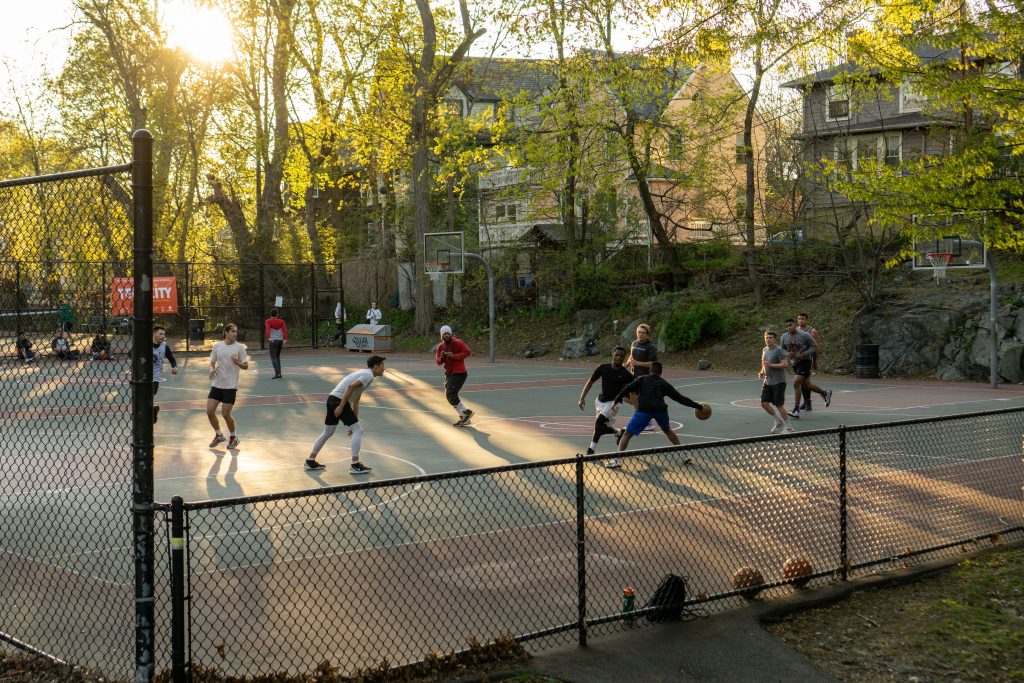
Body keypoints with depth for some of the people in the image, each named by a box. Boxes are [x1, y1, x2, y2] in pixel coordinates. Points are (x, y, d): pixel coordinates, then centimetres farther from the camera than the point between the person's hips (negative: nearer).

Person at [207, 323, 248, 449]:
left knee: (225, 414, -4)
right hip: (217, 384, 4)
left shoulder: (239, 347, -4)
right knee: (210, 411, -1)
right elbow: (212, 362, 15)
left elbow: (246, 366, -2)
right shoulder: (217, 346, 4)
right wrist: (212, 369, -6)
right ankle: (219, 435, 22)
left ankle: (234, 437, 20)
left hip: (231, 386, -4)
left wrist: (237, 362, -22)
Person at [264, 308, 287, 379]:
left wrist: (269, 337, -30)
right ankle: (279, 373, 16)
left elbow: (268, 328, -19)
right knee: (277, 357, 18)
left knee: (273, 358, -4)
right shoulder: (281, 321, 8)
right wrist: (285, 339, -12)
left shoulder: (268, 321, 0)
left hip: (273, 341, -4)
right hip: (280, 340, 4)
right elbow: (284, 330, -6)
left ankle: (277, 373, -18)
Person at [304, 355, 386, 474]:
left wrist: (355, 421, 30)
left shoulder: (363, 374, 24)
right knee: (358, 430, -6)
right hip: (339, 401, -10)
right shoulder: (369, 375, -7)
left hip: (332, 399, 10)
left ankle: (310, 461, 27)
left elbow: (355, 402, 28)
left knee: (328, 432, 20)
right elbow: (351, 387, -22)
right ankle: (355, 465, -7)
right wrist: (341, 406, -24)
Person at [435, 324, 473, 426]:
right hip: (449, 374, 9)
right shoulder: (440, 347, 9)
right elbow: (438, 362, 4)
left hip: (459, 373, -9)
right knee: (449, 396, 11)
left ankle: (467, 412, -5)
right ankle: (463, 418, 20)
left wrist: (454, 356, -24)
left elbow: (468, 352, -19)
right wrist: (441, 357, -19)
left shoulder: (457, 342, -10)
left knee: (451, 395, -17)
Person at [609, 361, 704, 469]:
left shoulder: (642, 379, 21)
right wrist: (697, 406, 33)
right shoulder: (664, 384, 24)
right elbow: (680, 398, 25)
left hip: (644, 410, -3)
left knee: (627, 434, 3)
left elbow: (628, 388, 3)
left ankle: (617, 459, -11)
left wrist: (616, 400, 4)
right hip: (660, 410, 3)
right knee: (668, 431, 29)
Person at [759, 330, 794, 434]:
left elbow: (785, 364, -21)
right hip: (767, 382, 7)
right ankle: (778, 421, 21)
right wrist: (762, 372, 7)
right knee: (764, 403, 2)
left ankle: (788, 425, 11)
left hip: (778, 382, -7)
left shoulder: (779, 350, -14)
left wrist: (770, 365, -25)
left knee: (779, 405, -4)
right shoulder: (765, 350, 11)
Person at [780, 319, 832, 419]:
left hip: (804, 362, -6)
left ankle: (796, 410, -13)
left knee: (796, 383, -18)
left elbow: (814, 346, -7)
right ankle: (825, 393, 42)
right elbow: (782, 349, 13)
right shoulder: (784, 337, 0)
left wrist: (804, 354, -20)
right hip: (794, 363, 6)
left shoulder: (804, 335, -14)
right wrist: (787, 354, -10)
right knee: (807, 384, 16)